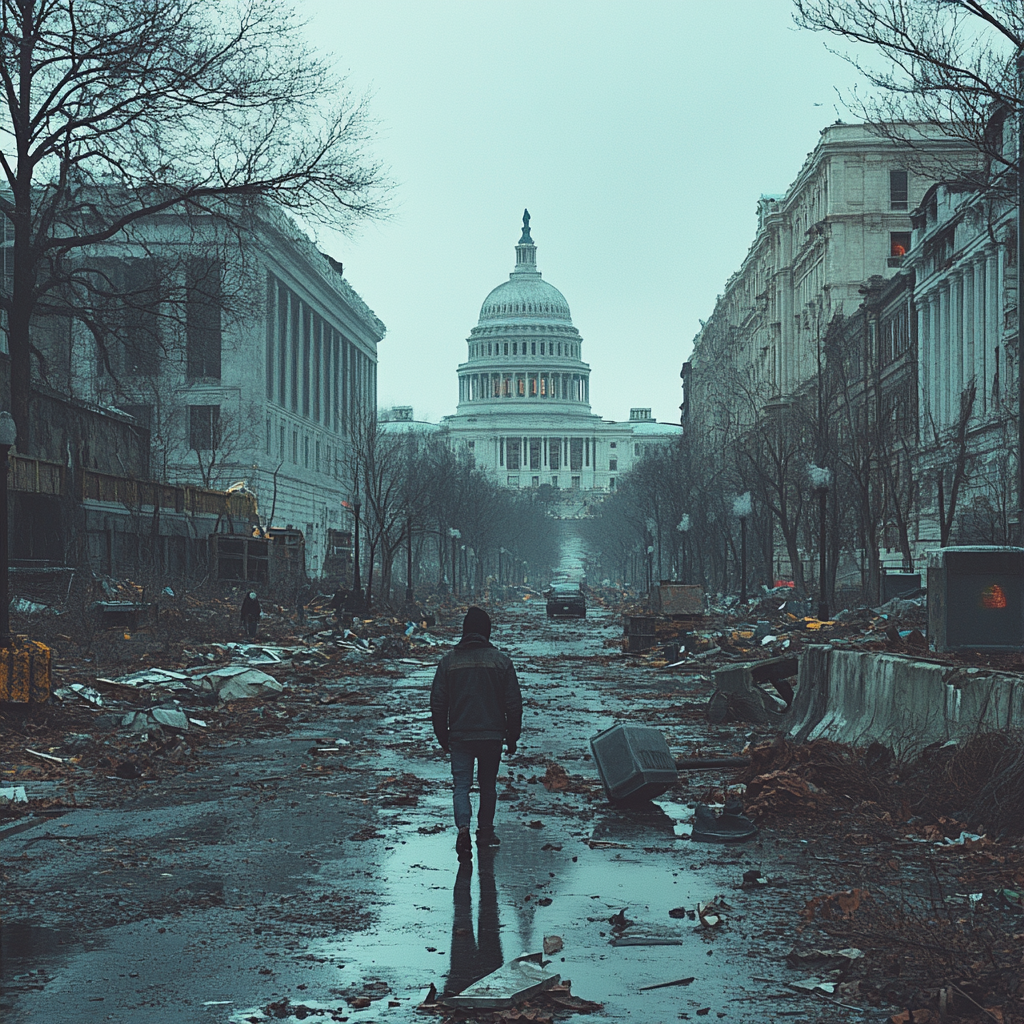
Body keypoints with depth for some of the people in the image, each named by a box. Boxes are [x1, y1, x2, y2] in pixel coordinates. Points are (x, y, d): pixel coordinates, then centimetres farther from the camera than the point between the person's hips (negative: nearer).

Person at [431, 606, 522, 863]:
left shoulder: (449, 661, -1)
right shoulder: (501, 660, -3)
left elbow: (437, 703, 3)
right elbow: (514, 703, -1)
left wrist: (442, 736, 13)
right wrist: (512, 737, 9)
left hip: (459, 736, 0)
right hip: (492, 735, 0)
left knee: (461, 784, 2)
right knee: (488, 785, 17)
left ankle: (463, 827, -19)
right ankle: (485, 831, 25)